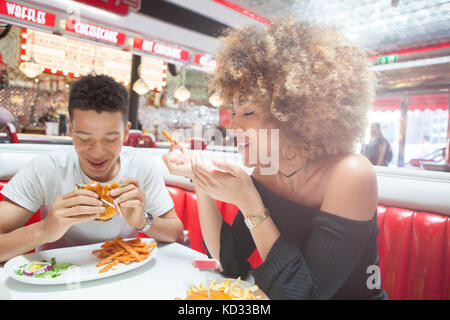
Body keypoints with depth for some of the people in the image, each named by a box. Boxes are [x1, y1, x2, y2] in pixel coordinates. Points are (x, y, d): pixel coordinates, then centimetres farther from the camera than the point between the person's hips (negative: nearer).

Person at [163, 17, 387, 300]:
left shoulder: (350, 175, -22)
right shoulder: (263, 172, -6)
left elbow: (304, 293, -22)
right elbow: (231, 262, -6)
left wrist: (248, 203, -27)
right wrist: (199, 180, -13)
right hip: (270, 296, 3)